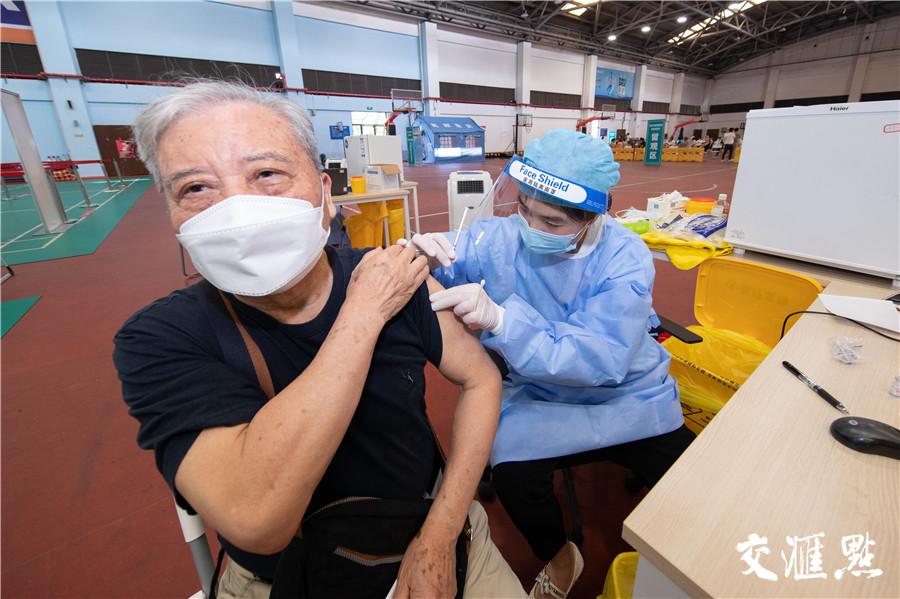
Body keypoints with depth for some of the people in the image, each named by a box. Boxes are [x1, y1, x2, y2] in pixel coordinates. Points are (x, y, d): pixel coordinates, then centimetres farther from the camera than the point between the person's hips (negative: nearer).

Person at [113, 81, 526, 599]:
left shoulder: (398, 282, -16)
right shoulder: (161, 339, -20)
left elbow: (481, 378, -7)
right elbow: (257, 520, -31)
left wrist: (440, 535, -14)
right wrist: (365, 311, -29)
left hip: (421, 532, 1)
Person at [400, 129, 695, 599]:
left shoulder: (625, 258, -18)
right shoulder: (497, 238, -13)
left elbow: (603, 360, -31)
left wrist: (498, 318, -43)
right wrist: (425, 262, -31)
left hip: (630, 398, 1)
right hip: (539, 398, 1)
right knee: (512, 474, -23)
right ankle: (559, 558, 15)